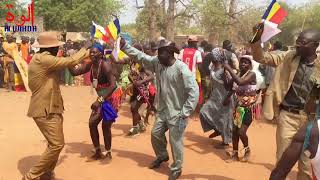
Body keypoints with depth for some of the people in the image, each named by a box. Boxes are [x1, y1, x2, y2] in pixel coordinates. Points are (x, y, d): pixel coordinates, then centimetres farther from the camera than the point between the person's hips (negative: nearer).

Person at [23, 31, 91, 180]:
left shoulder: (40, 59, 14)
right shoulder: (43, 59, -19)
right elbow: (70, 62, -20)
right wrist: (85, 49, -6)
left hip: (47, 108, 11)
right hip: (45, 110, -11)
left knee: (55, 143, 18)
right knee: (56, 145, -9)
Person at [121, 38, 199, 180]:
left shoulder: (181, 69, -24)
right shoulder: (157, 63, -2)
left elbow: (194, 91, -25)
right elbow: (140, 56, 8)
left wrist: (185, 113, -25)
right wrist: (124, 45, 1)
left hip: (177, 113, -7)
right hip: (163, 110, 7)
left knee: (175, 142, 3)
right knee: (155, 134, 19)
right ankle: (162, 156, 47)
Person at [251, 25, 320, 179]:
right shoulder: (289, 57, -1)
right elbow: (261, 57, -3)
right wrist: (257, 39, -19)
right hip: (288, 115, 0)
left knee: (307, 160, 13)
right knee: (283, 158, 8)